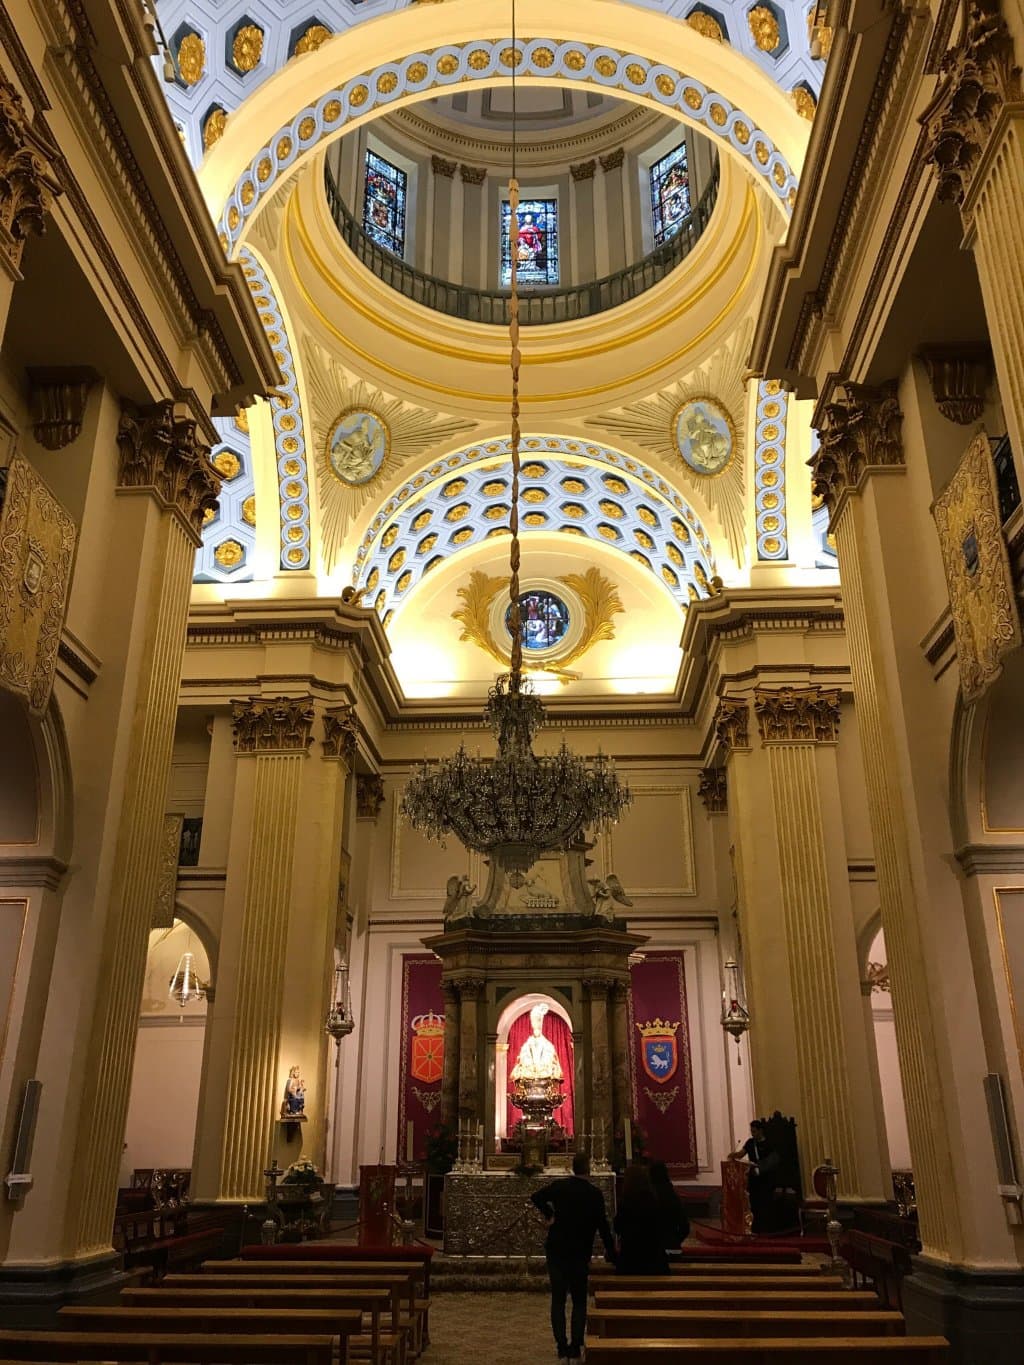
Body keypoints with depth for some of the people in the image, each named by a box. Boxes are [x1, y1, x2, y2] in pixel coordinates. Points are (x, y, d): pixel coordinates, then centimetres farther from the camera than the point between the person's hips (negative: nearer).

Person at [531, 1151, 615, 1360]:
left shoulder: (558, 1186, -4)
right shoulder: (595, 1193, -10)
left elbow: (536, 1197, -3)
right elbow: (602, 1225, -7)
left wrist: (548, 1214, 8)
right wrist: (610, 1252, 3)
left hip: (556, 1250, 1)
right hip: (580, 1254, -1)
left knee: (558, 1300, 7)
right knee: (579, 1302, 11)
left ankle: (562, 1349, 5)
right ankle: (575, 1349, 5)